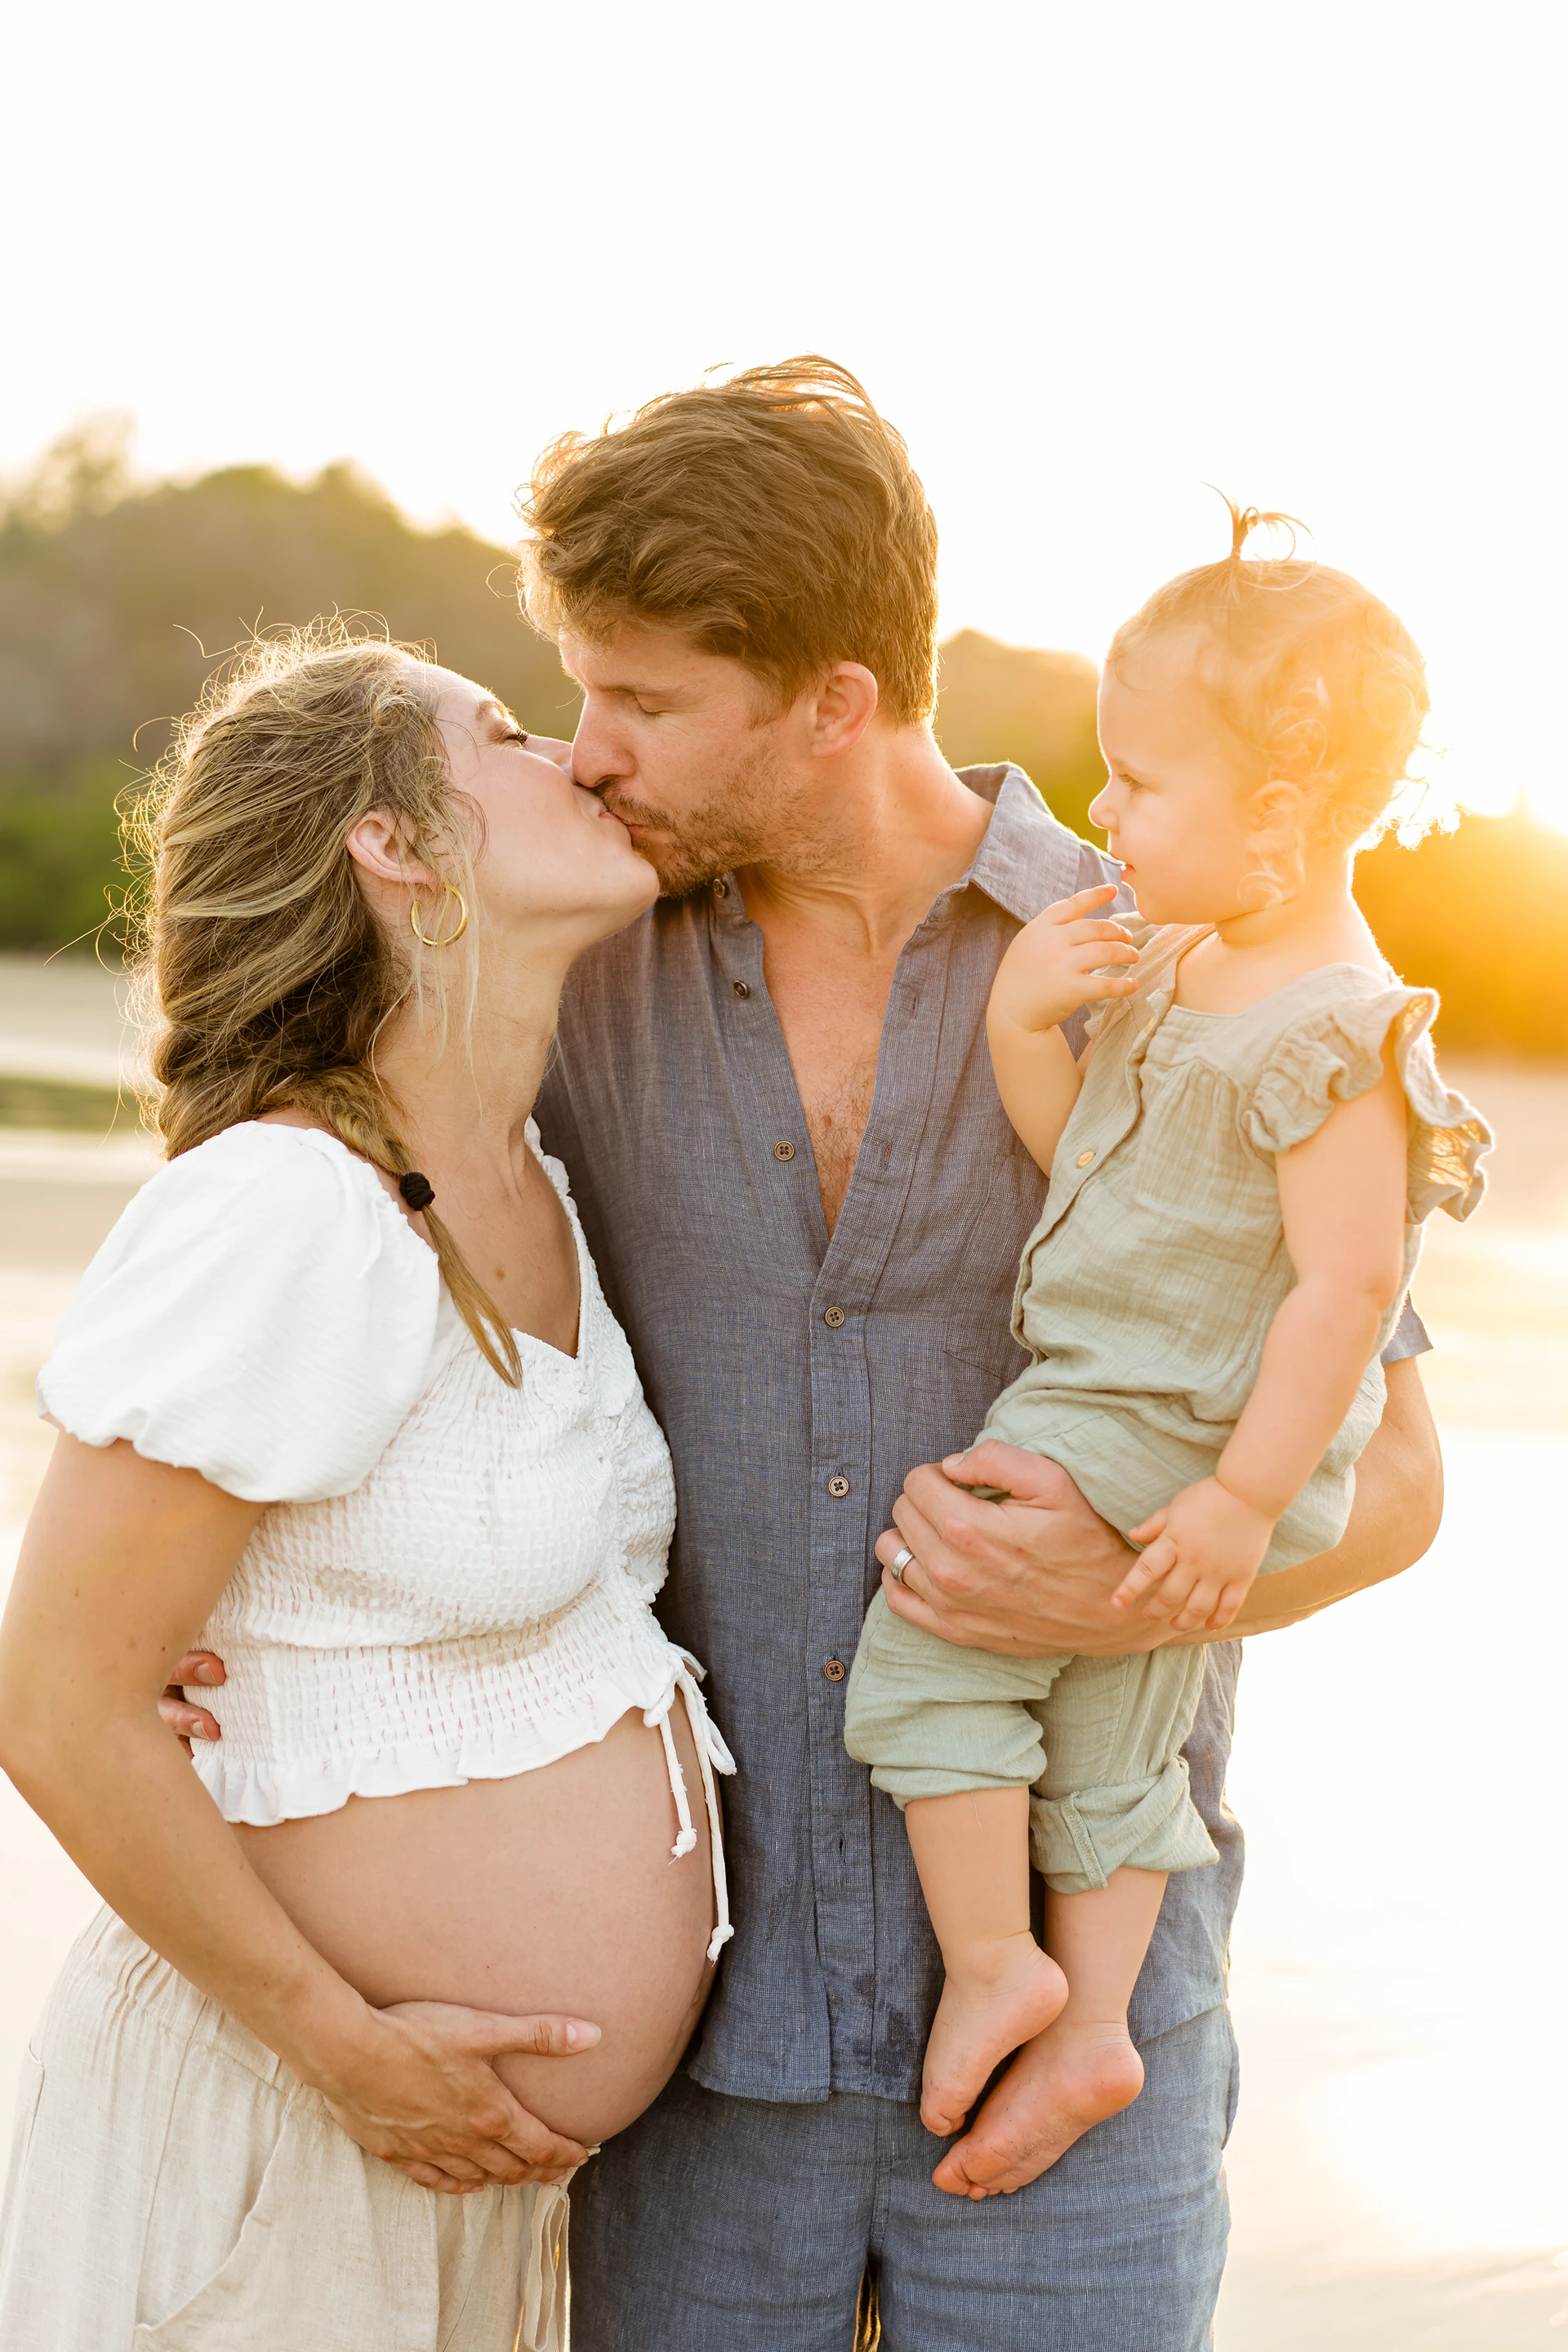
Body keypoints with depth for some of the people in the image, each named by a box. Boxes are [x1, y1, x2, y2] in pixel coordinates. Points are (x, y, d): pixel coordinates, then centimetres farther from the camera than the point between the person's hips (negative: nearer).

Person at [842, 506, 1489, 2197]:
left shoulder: (1330, 1038, -23)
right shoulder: (1174, 963, 6)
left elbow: (1348, 1285, -25)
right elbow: (1086, 1156, 11)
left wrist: (1241, 1500, -24)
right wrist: (1022, 1024, -6)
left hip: (1158, 1442, -9)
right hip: (1091, 1411, 9)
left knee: (922, 1645, -2)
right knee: (1109, 1750, 15)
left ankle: (991, 1961, 10)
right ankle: (1089, 2026, 25)